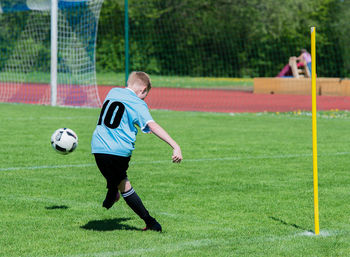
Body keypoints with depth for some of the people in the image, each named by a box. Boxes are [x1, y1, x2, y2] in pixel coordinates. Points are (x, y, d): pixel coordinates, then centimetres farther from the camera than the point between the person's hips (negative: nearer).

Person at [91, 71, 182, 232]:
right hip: (120, 151, -3)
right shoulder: (137, 104, -3)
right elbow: (152, 125, -17)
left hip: (98, 147, 3)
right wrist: (175, 146, -25)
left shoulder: (112, 92, 16)